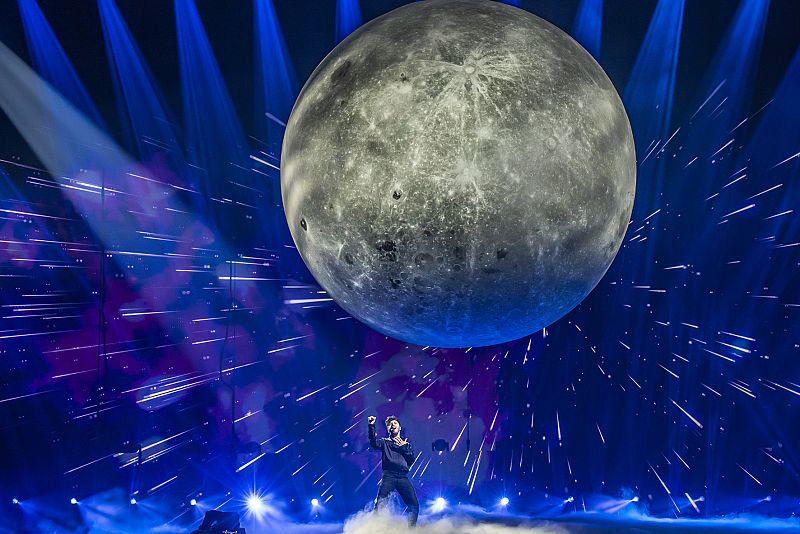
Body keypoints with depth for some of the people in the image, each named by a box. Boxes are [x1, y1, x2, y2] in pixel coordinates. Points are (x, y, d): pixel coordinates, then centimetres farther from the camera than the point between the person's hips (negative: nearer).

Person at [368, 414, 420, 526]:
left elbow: (412, 460, 13)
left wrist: (404, 447, 2)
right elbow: (374, 444, -7)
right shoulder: (385, 442, 16)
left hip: (403, 477, 2)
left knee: (414, 505, -8)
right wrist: (371, 426, -18)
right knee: (380, 505, -17)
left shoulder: (406, 444, 24)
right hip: (388, 476, -2)